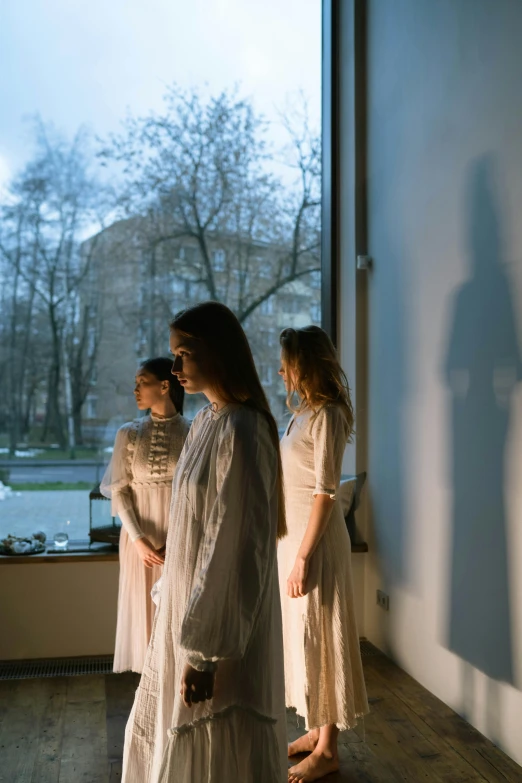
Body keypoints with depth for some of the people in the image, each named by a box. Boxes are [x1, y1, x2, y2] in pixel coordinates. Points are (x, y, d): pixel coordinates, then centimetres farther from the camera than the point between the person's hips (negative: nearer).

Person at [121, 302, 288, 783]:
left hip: (224, 620, -9)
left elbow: (244, 550, -24)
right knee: (181, 737, 24)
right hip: (191, 607, 9)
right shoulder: (205, 422, 6)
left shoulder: (242, 432, -23)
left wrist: (208, 653, -21)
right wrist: (179, 609, 17)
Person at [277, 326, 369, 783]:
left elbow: (325, 492, -20)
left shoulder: (325, 415, -17)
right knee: (303, 636, 17)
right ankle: (318, 729, 33)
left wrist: (302, 557, -20)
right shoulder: (304, 412, 10)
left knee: (319, 637, 2)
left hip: (315, 540, -9)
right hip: (293, 535, 9)